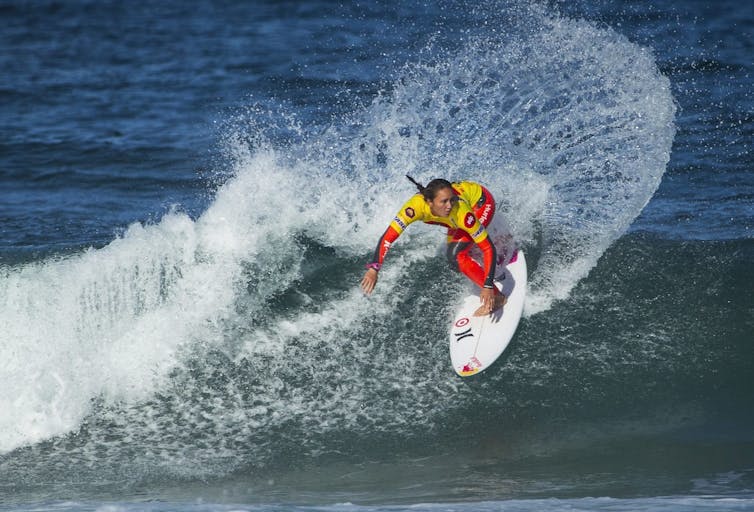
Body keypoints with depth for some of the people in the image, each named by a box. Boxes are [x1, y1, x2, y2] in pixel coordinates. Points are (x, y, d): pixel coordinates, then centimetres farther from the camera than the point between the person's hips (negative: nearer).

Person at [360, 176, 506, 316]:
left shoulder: (460, 211, -42)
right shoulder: (417, 205, -38)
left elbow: (488, 248, -36)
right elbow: (388, 237, -38)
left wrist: (488, 286, -41)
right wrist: (373, 269, -48)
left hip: (481, 201, -5)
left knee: (456, 255, -21)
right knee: (453, 245, 29)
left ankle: (496, 297, -9)